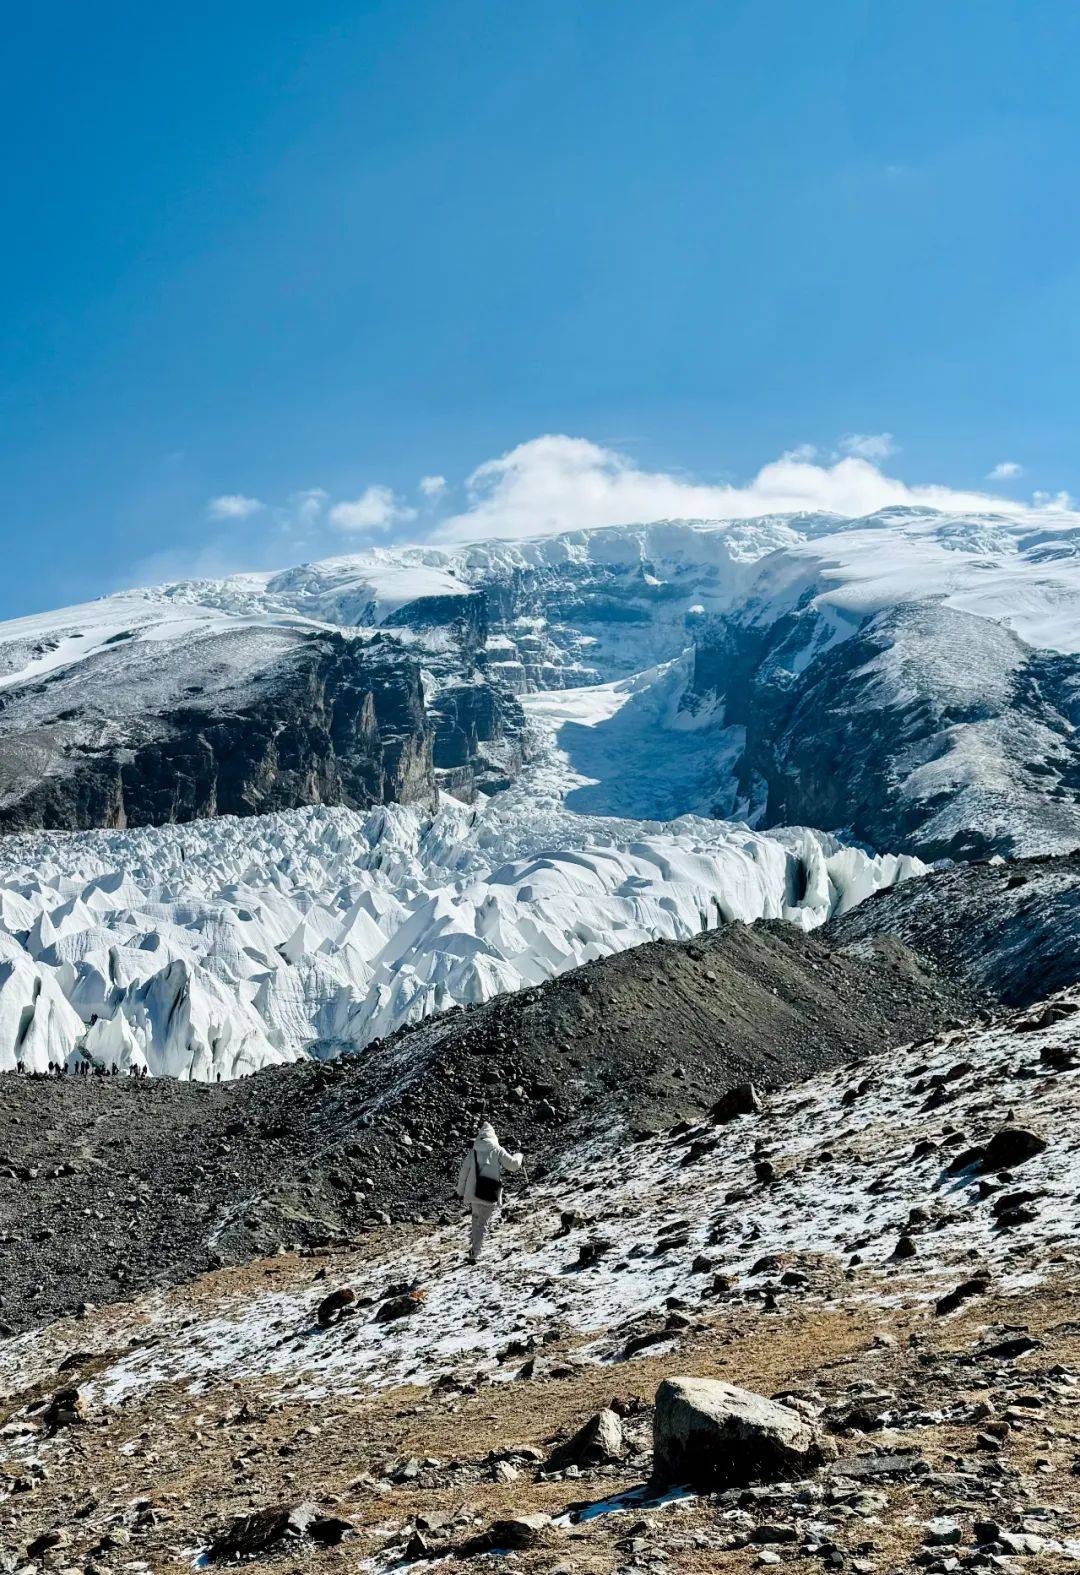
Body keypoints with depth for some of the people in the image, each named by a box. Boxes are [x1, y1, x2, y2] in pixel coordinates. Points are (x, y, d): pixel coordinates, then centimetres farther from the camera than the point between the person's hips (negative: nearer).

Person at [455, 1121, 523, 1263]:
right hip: (490, 1194, -2)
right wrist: (518, 1156, 25)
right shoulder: (498, 1150, 1)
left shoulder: (473, 1151, 8)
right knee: (483, 1224, 4)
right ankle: (474, 1254, -4)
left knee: (476, 1219, 24)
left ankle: (473, 1248, 15)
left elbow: (463, 1172, 8)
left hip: (473, 1193, 3)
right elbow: (513, 1165, 3)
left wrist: (460, 1191, 17)